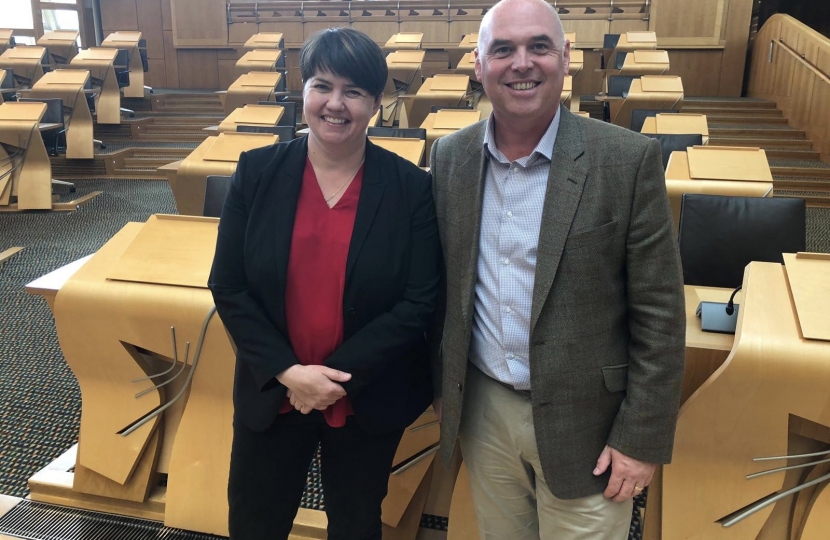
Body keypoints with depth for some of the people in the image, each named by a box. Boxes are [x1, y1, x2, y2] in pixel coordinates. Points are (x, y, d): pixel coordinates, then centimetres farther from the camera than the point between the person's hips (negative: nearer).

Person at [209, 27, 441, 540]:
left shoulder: (411, 186, -11)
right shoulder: (258, 172, -7)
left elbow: (419, 304, -13)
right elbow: (228, 288, -6)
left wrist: (338, 377, -18)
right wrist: (287, 371, -16)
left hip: (369, 400, -1)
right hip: (271, 393, 2)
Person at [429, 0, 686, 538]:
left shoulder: (629, 159, -13)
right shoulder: (450, 157, -1)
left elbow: (660, 313, -11)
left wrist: (642, 439, -10)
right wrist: (441, 383, 12)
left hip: (583, 421, -3)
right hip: (481, 409, 4)